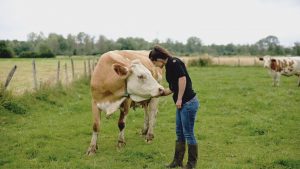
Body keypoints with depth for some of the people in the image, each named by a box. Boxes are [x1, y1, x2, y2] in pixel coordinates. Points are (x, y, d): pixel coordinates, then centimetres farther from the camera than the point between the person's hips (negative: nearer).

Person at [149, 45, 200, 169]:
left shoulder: (174, 62, -12)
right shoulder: (169, 66, 15)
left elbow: (182, 78, -23)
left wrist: (179, 99, -21)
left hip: (188, 103, -10)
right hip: (182, 104, 10)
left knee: (188, 133, 0)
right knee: (179, 133, 15)